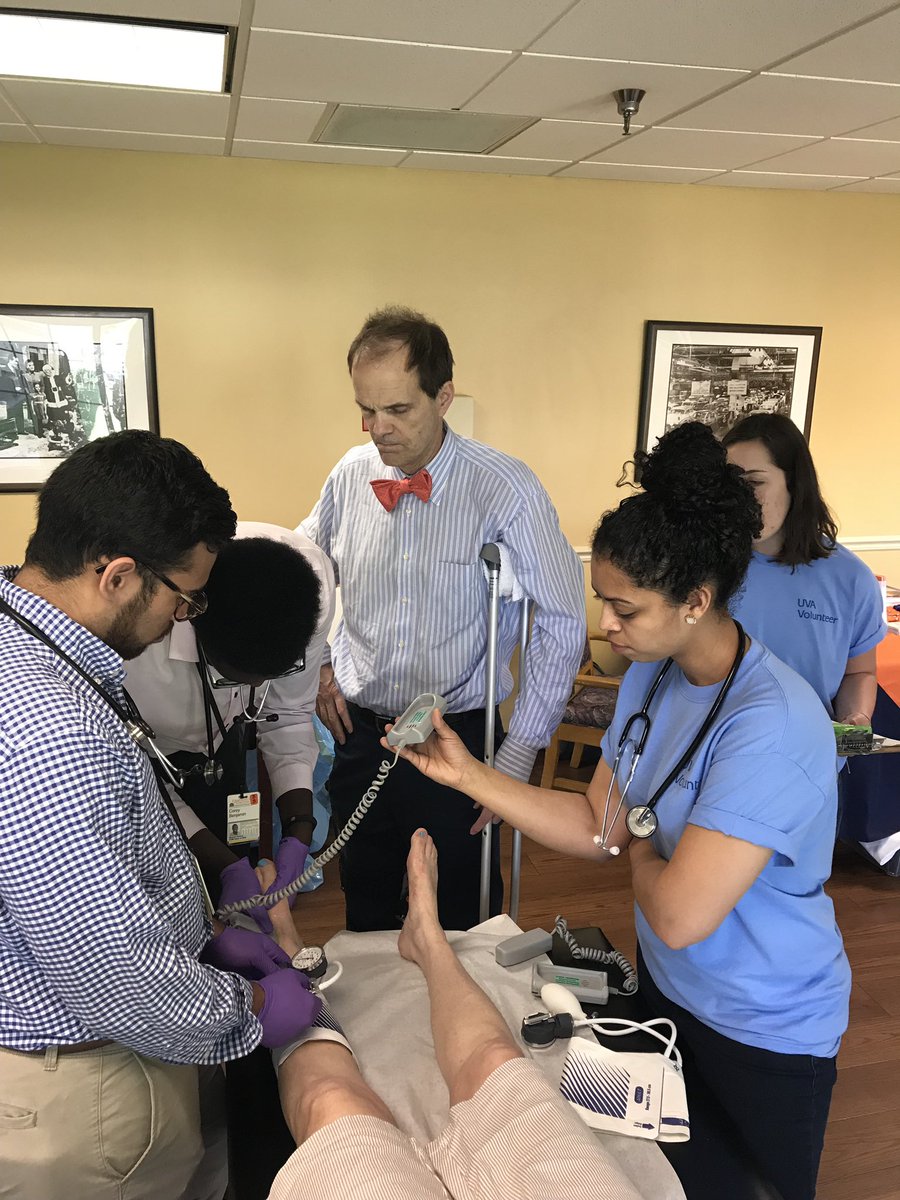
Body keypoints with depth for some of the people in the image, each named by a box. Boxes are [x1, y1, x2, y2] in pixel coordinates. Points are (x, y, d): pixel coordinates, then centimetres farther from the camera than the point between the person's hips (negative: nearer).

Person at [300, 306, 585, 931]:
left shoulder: (507, 490, -16)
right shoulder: (351, 475, -3)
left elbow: (563, 627, -12)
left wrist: (517, 758, -13)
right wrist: (319, 663, 6)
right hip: (359, 732, 4)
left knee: (461, 927, 12)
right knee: (366, 917, 20)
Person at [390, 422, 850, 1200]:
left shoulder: (771, 726, -33)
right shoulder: (650, 676, -7)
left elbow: (680, 916, -35)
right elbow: (597, 828, -3)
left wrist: (641, 847, -14)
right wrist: (465, 772, -11)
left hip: (766, 1032, -6)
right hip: (667, 988, 7)